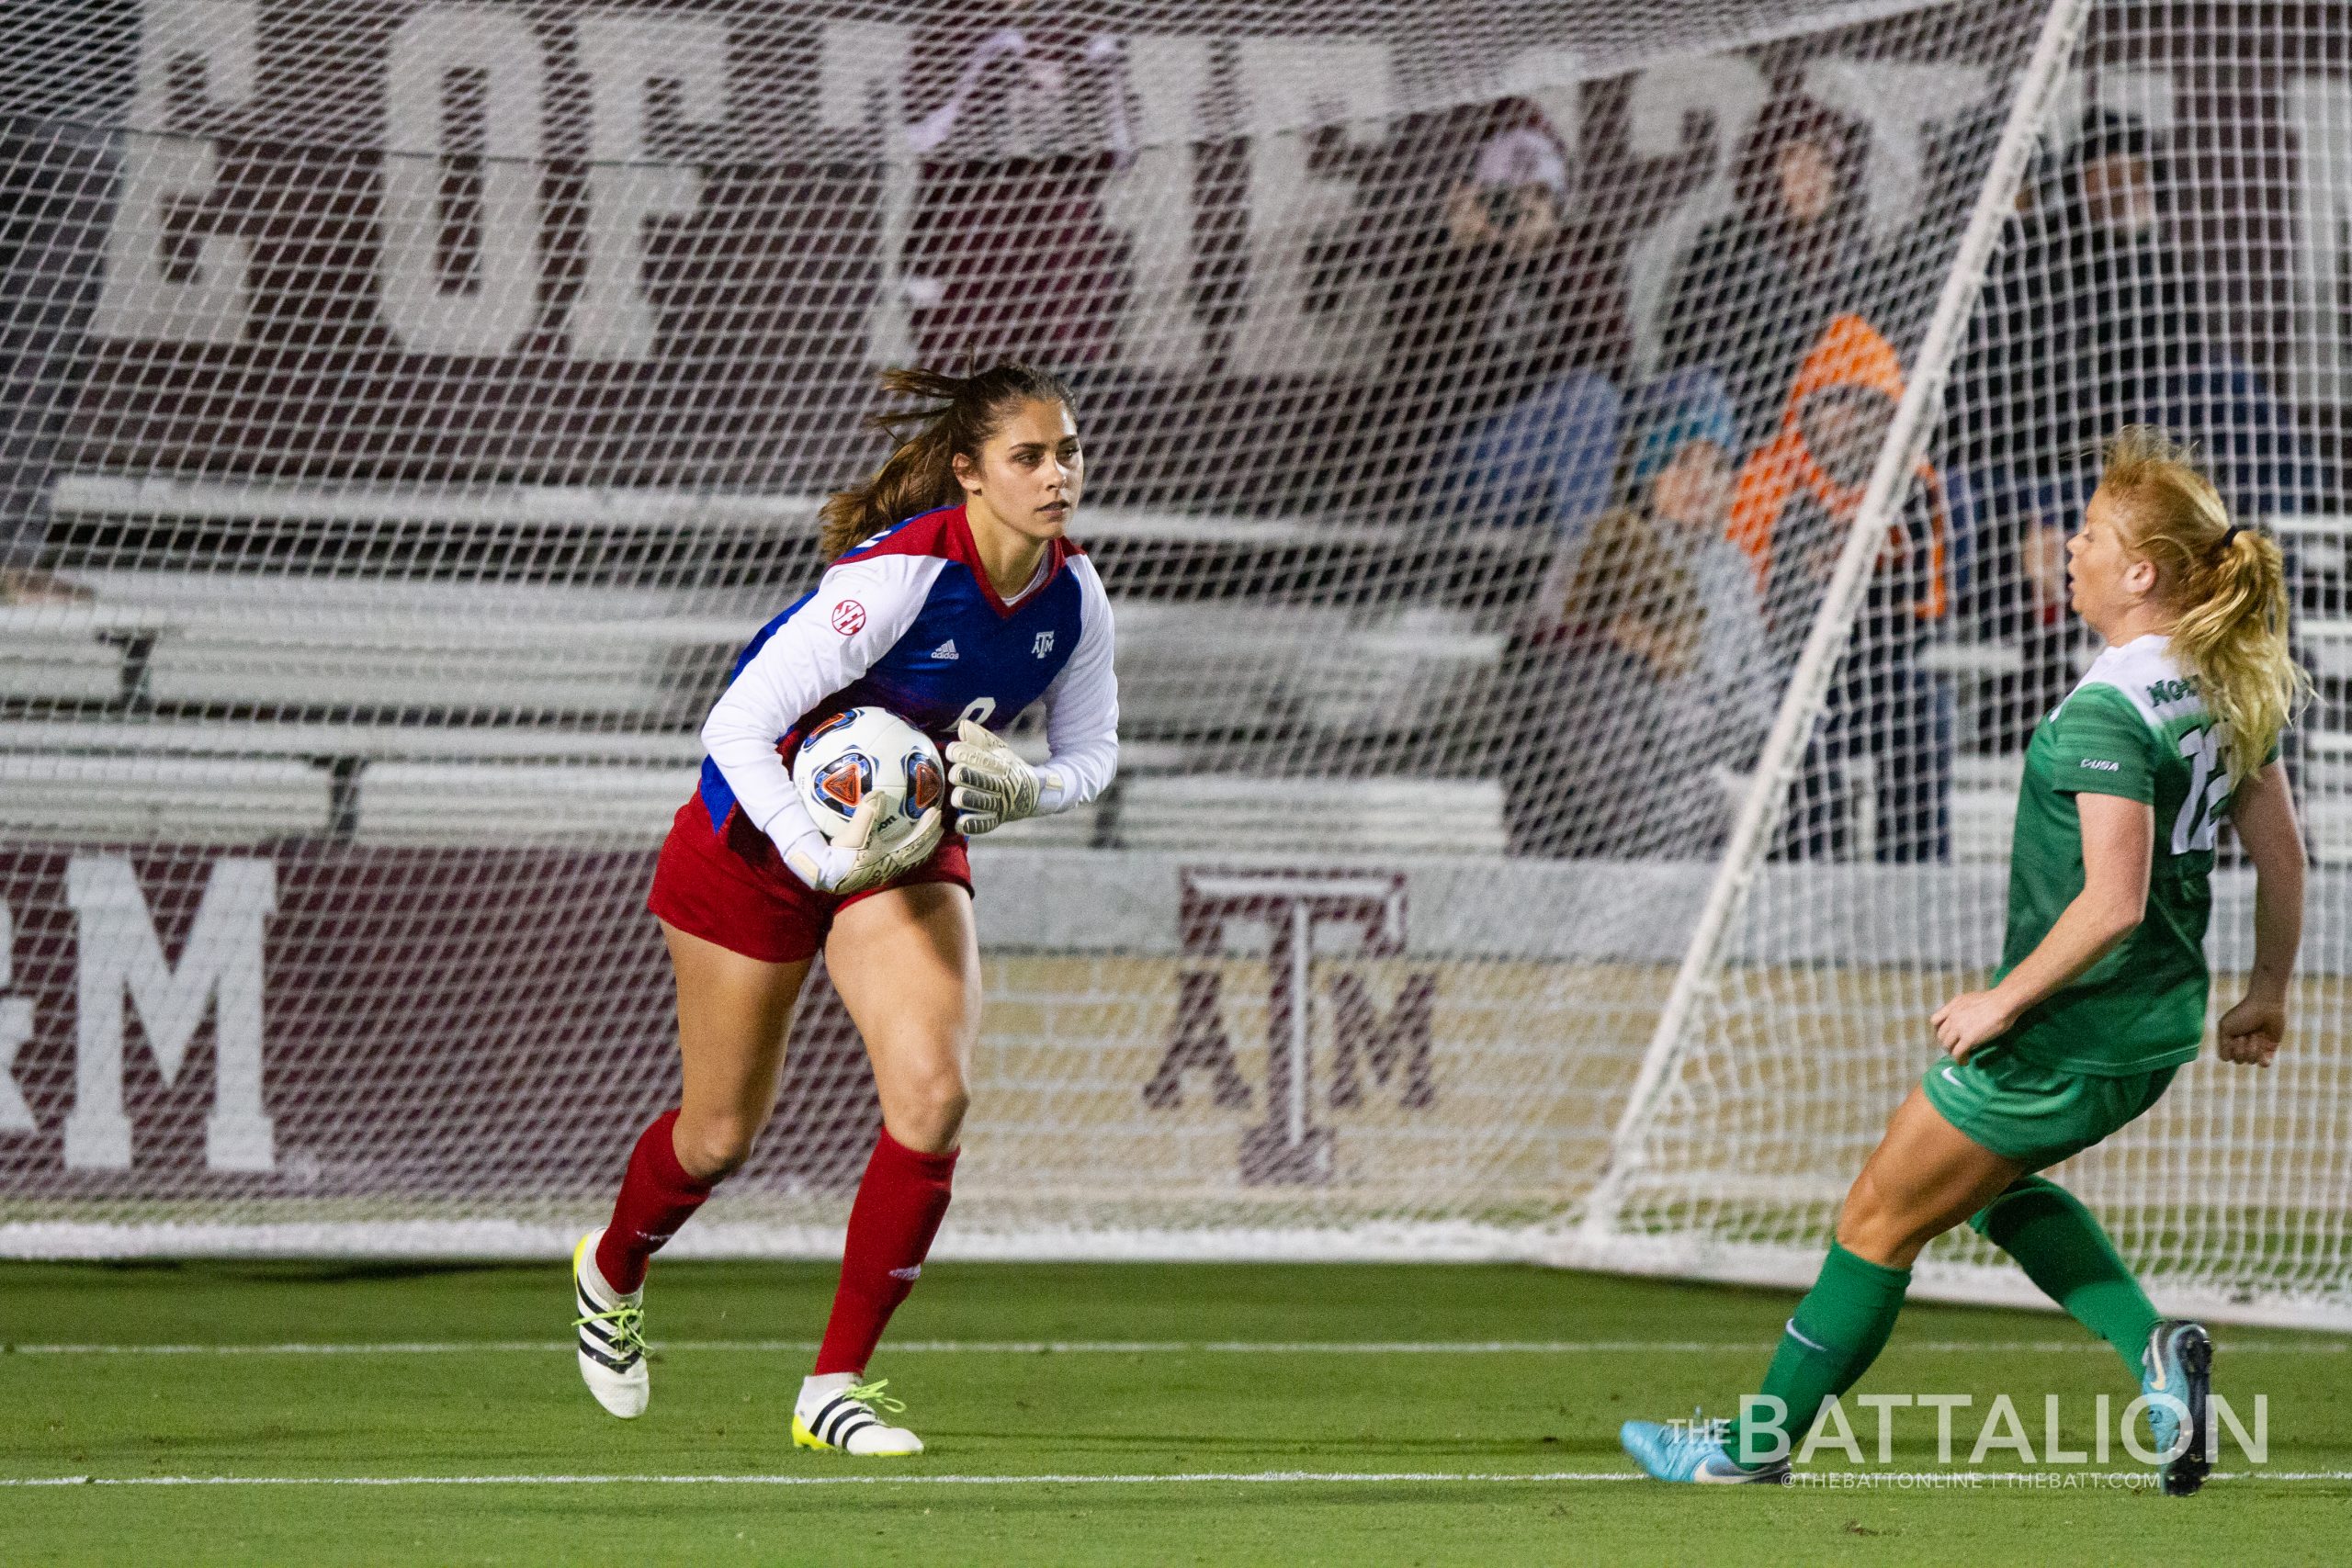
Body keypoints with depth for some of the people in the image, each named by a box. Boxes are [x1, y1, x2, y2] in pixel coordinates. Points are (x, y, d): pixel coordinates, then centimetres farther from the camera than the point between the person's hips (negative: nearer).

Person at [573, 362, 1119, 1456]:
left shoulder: (1073, 598, -11)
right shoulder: (900, 574, -31)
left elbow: (1090, 753, 4)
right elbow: (737, 725, -31)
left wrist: (1022, 788, -18)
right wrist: (824, 860, -42)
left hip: (912, 843, 4)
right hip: (761, 836, -4)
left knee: (933, 1096, -17)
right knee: (721, 1132, 8)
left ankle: (837, 1384, -5)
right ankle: (612, 1271, 44)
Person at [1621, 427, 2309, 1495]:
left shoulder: (2110, 709, -24)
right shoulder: (2230, 689, 3)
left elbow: (2112, 903, -29)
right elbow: (2282, 856, 10)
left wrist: (2004, 1000, -18)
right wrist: (2268, 989, 22)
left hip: (2067, 1038, -9)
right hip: (2160, 1026, 9)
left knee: (1881, 1218, 7)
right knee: (1987, 1178, 30)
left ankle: (1759, 1440, 19)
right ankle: (2153, 1348, 11)